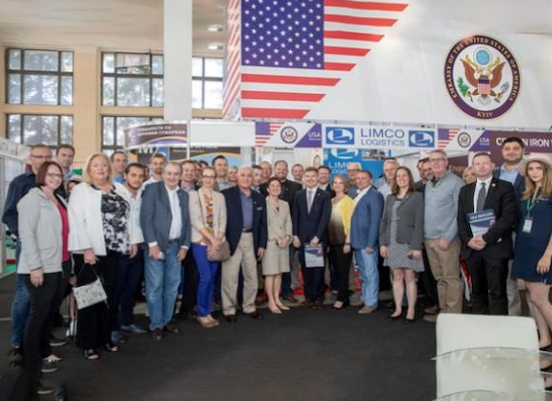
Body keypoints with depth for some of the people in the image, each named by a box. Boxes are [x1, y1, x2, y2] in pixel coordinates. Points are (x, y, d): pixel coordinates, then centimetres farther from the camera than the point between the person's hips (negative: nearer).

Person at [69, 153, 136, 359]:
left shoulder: (117, 190, 14)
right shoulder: (80, 190, -2)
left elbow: (127, 216, 15)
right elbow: (76, 222, -10)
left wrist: (132, 240, 8)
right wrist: (86, 248, -17)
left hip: (112, 250, 5)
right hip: (90, 251, -5)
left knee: (109, 294, 11)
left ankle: (106, 337, 22)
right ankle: (88, 343, 12)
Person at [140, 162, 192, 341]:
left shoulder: (184, 195, 12)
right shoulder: (152, 189, -4)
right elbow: (146, 218, -11)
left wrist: (185, 245, 5)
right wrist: (152, 244, -16)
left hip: (175, 245, 5)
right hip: (156, 244, -5)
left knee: (173, 285, 9)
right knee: (155, 286, -1)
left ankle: (167, 319, 23)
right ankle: (156, 324, 11)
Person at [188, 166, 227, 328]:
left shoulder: (220, 197, 11)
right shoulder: (194, 195, -1)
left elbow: (223, 220, 7)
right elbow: (195, 220, -10)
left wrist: (219, 239, -8)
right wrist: (211, 238, -15)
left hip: (217, 242, 4)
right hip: (201, 241, -4)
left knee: (212, 278, 6)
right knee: (205, 277, -10)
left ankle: (207, 312, 17)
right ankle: (202, 314, 5)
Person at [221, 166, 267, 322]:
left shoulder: (259, 198, 11)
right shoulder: (226, 194, -4)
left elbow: (262, 223, 12)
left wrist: (262, 244, 7)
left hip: (251, 240, 5)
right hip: (232, 240, -4)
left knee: (252, 277, 12)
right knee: (230, 277, 0)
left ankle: (249, 307, 26)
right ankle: (229, 310, 13)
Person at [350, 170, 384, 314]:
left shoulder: (375, 195, -11)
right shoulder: (357, 195, 14)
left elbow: (375, 221, -16)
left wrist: (370, 243, -19)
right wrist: (352, 239, 8)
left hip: (367, 241, -8)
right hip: (357, 241, 8)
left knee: (370, 272, 0)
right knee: (363, 272, 18)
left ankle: (371, 302, 7)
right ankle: (365, 297, 30)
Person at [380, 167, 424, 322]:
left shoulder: (417, 196, -1)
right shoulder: (390, 198, 13)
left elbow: (419, 223, -7)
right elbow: (384, 221, 11)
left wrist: (417, 246, -14)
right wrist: (382, 243, 3)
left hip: (408, 243, -4)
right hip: (392, 243, 4)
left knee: (410, 277, 0)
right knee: (397, 277, 9)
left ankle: (411, 310, 8)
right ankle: (398, 308, 16)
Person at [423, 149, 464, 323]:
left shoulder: (455, 182, -7)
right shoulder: (428, 184, 14)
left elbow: (460, 214, -12)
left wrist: (447, 237, -16)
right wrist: (424, 235, 10)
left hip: (446, 239, -7)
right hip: (429, 239, 7)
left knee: (451, 278, -1)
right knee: (439, 278, 14)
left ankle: (453, 315, 7)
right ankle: (443, 312, 23)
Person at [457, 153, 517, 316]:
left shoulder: (505, 187, 1)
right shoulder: (465, 190, 15)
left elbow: (509, 217, -9)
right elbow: (461, 219, 11)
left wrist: (486, 238, -15)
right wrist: (468, 240, -6)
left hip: (496, 247, -4)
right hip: (472, 247, 4)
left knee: (497, 292, -4)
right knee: (477, 291, 10)